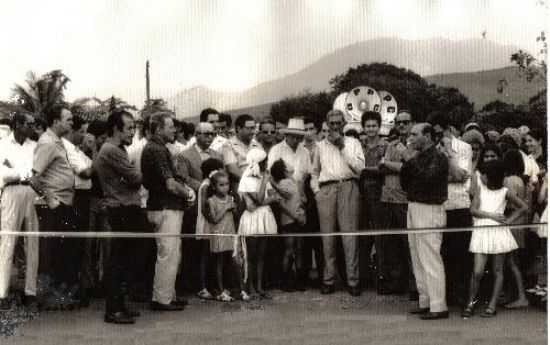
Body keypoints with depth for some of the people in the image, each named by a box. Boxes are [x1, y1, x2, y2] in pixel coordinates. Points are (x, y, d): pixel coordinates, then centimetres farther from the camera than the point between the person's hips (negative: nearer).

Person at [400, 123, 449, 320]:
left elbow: (428, 178, -26)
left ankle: (438, 307, -4)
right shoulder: (418, 156, 15)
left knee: (430, 260, -8)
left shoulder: (437, 158, -10)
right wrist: (406, 162, 1)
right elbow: (404, 183, 15)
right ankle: (425, 302, 20)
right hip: (413, 208, 9)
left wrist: (411, 161, -16)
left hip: (429, 211, -9)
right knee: (418, 259, 12)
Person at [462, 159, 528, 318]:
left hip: (499, 232, 0)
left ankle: (492, 305, 11)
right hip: (482, 232, 0)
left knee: (497, 271, 5)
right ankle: (470, 303, 9)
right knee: (477, 271, -7)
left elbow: (523, 207, 12)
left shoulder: (505, 192, 3)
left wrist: (509, 219, 1)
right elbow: (473, 210, -4)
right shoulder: (480, 188, 6)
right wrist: (492, 215, -15)